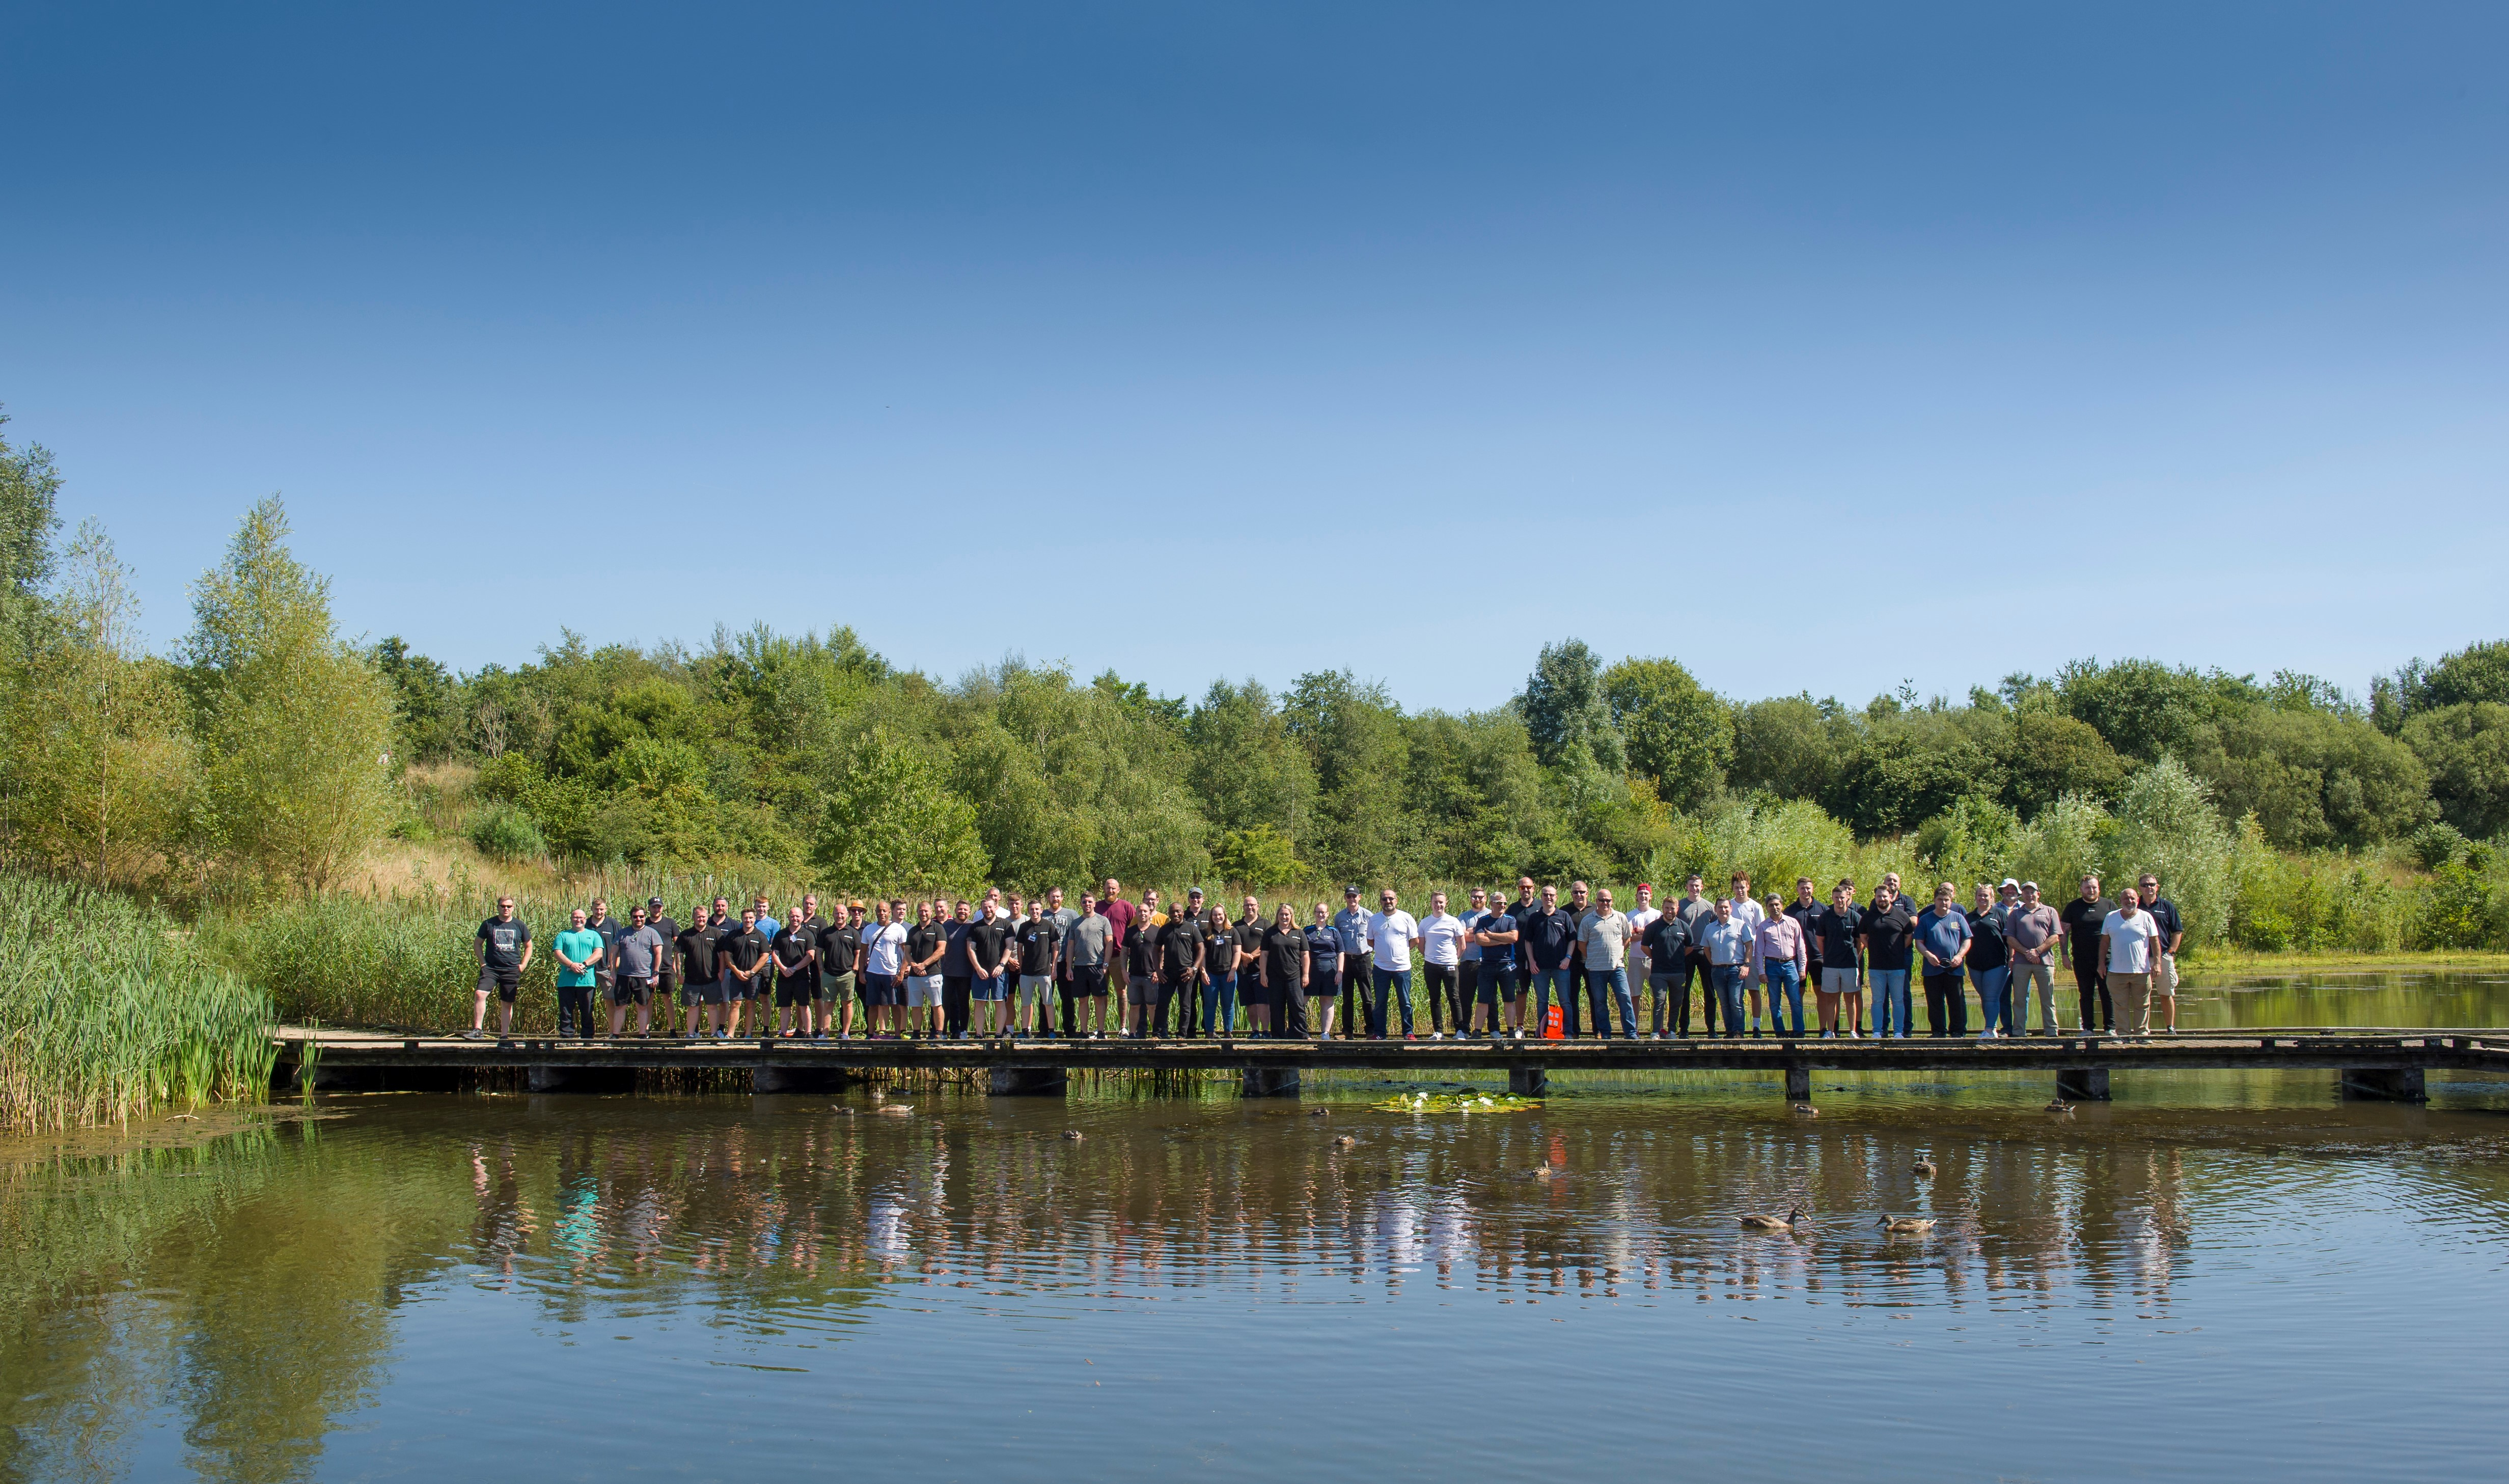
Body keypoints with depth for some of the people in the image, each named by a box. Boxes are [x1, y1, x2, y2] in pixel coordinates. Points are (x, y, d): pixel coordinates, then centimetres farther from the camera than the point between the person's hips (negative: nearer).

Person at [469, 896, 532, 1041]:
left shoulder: (520, 926, 6)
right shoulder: (489, 924, 3)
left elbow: (528, 946, 15)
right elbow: (477, 943, 11)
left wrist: (523, 965, 3)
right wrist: (483, 962, -1)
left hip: (512, 970, 1)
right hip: (491, 968, -1)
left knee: (507, 1004, 5)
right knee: (480, 995, -22)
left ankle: (504, 1037, 13)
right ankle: (478, 1029, -16)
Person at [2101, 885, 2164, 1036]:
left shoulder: (2146, 917, 4)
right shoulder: (2111, 918, 9)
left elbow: (2155, 941, 4)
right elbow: (2104, 942, 12)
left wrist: (2157, 963, -4)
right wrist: (2102, 963, 6)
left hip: (2141, 971, -1)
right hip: (2117, 972, 1)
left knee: (2142, 1005, 5)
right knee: (2121, 1006, 3)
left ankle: (2142, 1032, 13)